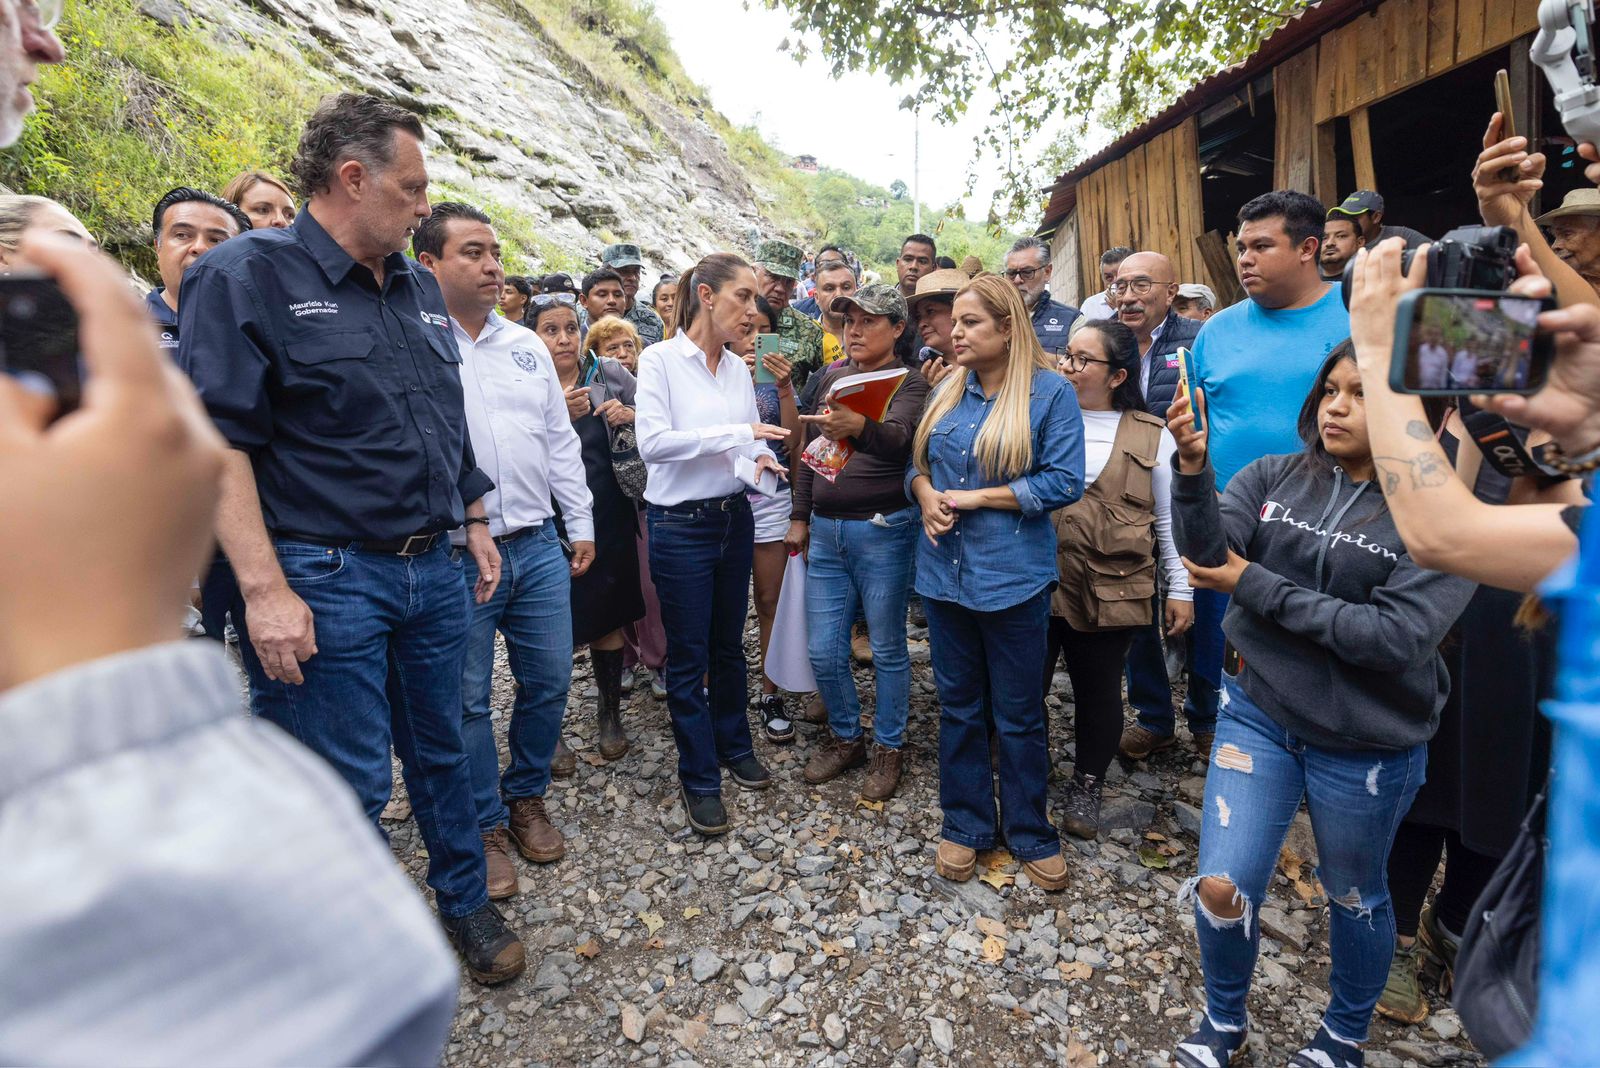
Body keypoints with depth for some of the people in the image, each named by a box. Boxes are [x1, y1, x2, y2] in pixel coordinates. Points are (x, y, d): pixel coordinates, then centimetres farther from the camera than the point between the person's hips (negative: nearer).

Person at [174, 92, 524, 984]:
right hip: (327, 578, -6)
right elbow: (218, 440, -15)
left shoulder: (419, 288, 12)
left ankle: (466, 899, 38)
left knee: (442, 751, 19)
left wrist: (475, 523, 16)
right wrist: (266, 589, -20)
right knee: (350, 784, 7)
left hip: (434, 569, 6)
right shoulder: (249, 274, -8)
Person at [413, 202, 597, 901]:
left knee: (548, 684, 13)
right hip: (455, 558, -5)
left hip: (539, 549, 5)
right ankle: (486, 826, 28)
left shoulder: (527, 346, 11)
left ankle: (526, 797, 36)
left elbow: (561, 441, 15)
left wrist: (581, 524, 13)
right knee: (468, 701, 8)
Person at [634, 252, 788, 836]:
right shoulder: (660, 359, -10)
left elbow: (751, 440, 11)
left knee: (729, 645, 19)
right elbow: (652, 442, -21)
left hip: (734, 518, 6)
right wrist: (734, 434, -23)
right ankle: (699, 778, 21)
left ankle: (734, 745, 38)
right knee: (688, 658, 6)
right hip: (681, 525, -5)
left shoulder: (737, 368, 7)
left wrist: (762, 457, -12)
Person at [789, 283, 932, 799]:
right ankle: (845, 736, 31)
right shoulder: (831, 376, 11)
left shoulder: (909, 383, -6)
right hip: (825, 530, 5)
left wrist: (859, 426, -48)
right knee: (824, 651, 8)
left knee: (887, 648, 7)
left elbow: (897, 439, -26)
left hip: (883, 531, -5)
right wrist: (800, 516, 14)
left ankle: (887, 747, 27)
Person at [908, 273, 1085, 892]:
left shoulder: (1050, 392, -7)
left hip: (1013, 578, -4)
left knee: (1018, 716, 9)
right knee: (958, 706, 15)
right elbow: (917, 463, 13)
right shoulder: (947, 391, 8)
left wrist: (977, 497, -15)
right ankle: (966, 825, 33)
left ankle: (1030, 834, 30)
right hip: (945, 571, 5)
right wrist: (926, 496, -9)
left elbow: (1064, 481, -13)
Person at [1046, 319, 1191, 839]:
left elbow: (1169, 519, 5)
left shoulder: (1152, 436, 3)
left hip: (1109, 590, -1)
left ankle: (1087, 786, 34)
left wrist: (1181, 589, 5)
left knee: (1099, 692, 13)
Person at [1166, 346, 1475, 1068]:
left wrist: (1256, 587, -20)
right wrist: (1194, 465, -34)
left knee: (1354, 896, 20)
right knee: (1221, 887, 1)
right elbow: (1207, 551, -18)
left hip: (1368, 743, -1)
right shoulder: (1273, 478, -4)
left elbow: (1399, 636, -22)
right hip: (1259, 713, 2)